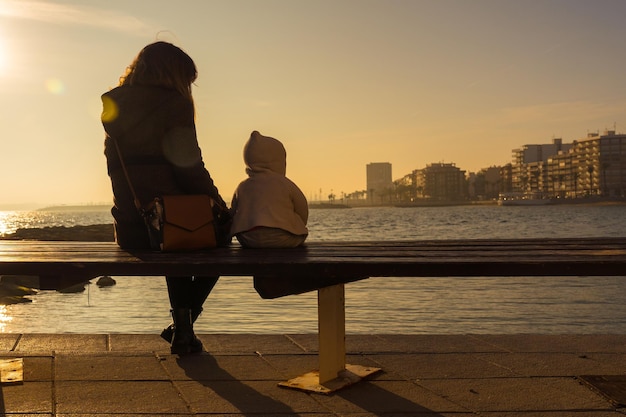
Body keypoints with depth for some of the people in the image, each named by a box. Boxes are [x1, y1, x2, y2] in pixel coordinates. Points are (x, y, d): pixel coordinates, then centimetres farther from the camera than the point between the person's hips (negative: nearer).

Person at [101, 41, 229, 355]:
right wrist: (220, 205, -2)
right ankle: (183, 326, 21)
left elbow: (118, 167, 15)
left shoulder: (114, 107, 10)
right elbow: (190, 169, -14)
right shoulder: (173, 105, -10)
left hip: (129, 227, 6)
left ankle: (182, 326, 32)